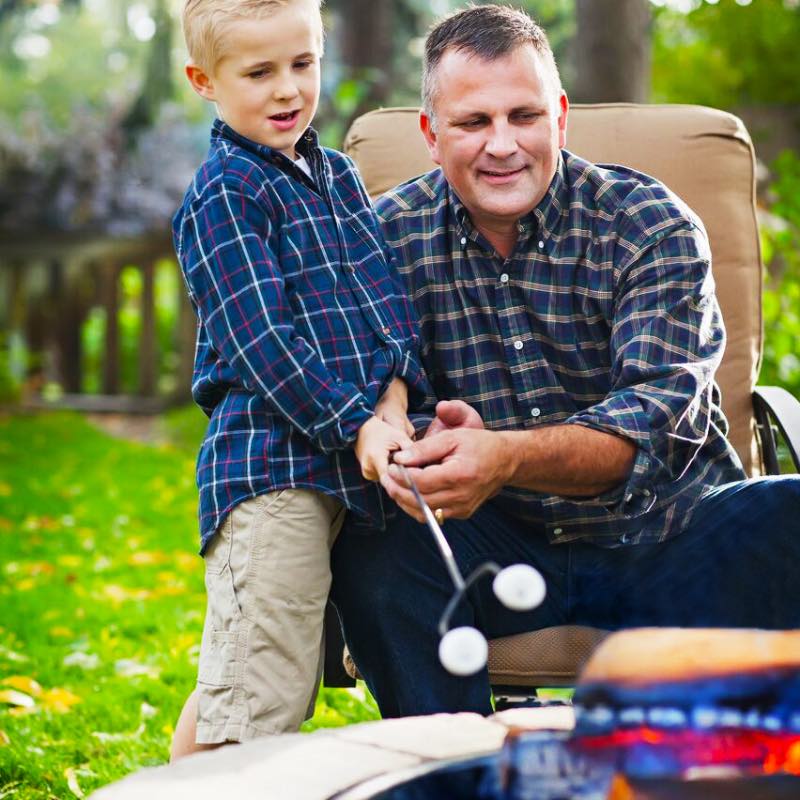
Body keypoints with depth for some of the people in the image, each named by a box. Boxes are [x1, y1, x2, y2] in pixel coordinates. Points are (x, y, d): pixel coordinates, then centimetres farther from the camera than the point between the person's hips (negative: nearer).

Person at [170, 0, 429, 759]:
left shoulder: (336, 174, 15)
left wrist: (393, 400, -6)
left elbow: (387, 295, 11)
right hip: (268, 460, -8)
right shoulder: (223, 194, -8)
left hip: (347, 461, 8)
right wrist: (357, 423, -17)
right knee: (253, 694, -7)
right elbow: (261, 340, -14)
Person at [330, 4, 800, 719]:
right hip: (496, 544, 1)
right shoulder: (391, 236, 1)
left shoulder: (651, 227, -7)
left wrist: (506, 457, -39)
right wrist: (425, 449, -31)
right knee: (373, 548, -28)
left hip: (663, 534, -1)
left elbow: (655, 420, -19)